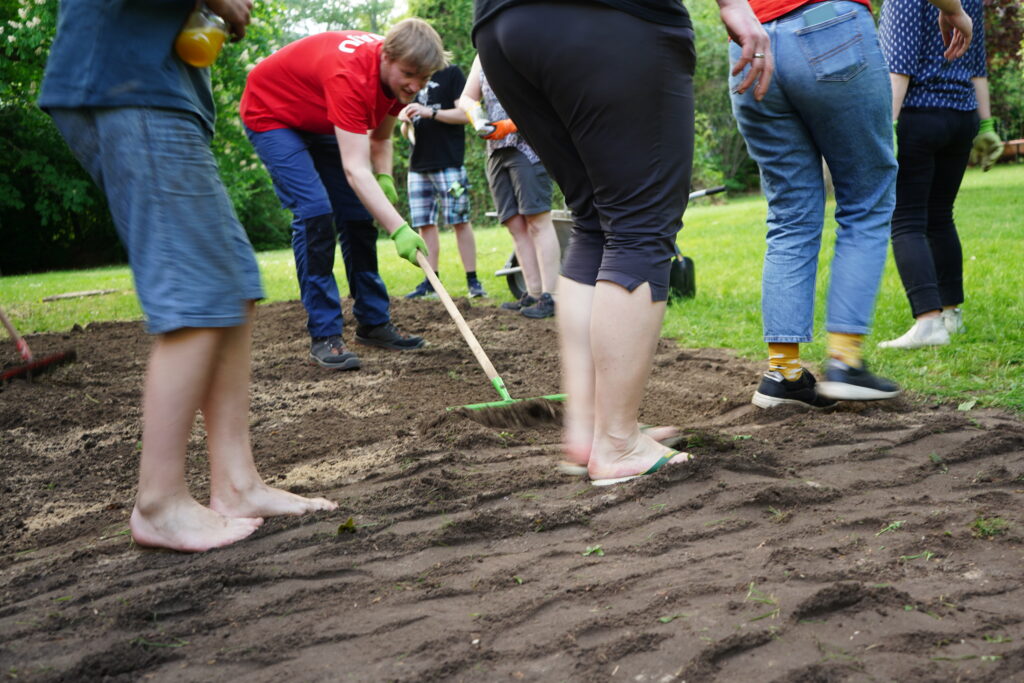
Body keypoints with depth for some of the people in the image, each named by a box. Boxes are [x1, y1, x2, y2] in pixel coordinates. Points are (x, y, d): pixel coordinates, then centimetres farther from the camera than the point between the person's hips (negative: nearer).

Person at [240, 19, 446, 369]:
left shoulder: (398, 77, -14)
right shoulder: (350, 74, -39)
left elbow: (380, 138, 3)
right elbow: (355, 170, -44)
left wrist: (385, 177, -15)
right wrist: (399, 229, -50)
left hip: (320, 121, 8)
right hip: (270, 114, -8)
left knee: (358, 215, 1)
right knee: (315, 211, -22)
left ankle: (373, 322, 11)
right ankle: (324, 335, -16)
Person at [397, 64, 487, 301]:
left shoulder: (451, 73, 1)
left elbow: (466, 113, -9)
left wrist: (430, 112, -17)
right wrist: (406, 122, -1)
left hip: (448, 163, -6)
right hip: (418, 165, 6)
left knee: (460, 221, -5)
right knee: (425, 224, 5)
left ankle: (472, 280, -1)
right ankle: (431, 281, 10)